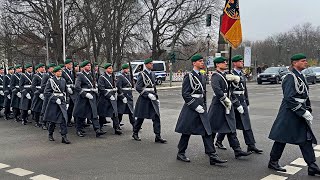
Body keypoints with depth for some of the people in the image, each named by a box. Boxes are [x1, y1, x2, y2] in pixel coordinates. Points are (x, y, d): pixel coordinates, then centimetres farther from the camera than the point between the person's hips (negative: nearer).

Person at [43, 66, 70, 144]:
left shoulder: (63, 80, 9)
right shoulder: (50, 80, -5)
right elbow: (46, 92, -9)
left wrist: (64, 99, 12)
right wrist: (55, 99, -16)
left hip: (62, 102, 3)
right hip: (53, 102, -3)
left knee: (63, 118, -8)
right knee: (52, 119, 7)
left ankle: (64, 136, -9)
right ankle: (50, 135, 27)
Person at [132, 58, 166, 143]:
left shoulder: (153, 74, 12)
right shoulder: (142, 74, -8)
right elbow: (138, 88, -13)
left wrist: (156, 97, 14)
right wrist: (148, 95, -20)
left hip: (152, 98, 6)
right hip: (144, 98, -6)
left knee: (156, 117, -3)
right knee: (141, 117, 5)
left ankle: (158, 136, -1)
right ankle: (135, 133, 25)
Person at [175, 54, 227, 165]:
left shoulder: (202, 77, 13)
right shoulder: (189, 76, -10)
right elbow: (185, 94, -15)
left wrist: (204, 106, 12)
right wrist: (196, 106, -17)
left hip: (201, 107, 7)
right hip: (191, 107, -7)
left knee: (207, 132, 1)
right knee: (186, 132, 4)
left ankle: (212, 156, 0)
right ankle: (180, 154, 20)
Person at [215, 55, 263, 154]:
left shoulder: (242, 74, 13)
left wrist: (247, 103, 17)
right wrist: (237, 105, -19)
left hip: (242, 101, 7)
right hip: (233, 101, -7)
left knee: (246, 124, 3)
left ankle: (251, 146, 4)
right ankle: (219, 141, 24)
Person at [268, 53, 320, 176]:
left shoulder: (301, 77, 14)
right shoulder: (290, 77, -15)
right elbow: (289, 99, -23)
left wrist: (309, 112, 10)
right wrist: (304, 112, -21)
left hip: (301, 115, 9)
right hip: (289, 114, -9)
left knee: (306, 140, 6)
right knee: (282, 138, 3)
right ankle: (273, 162, 18)